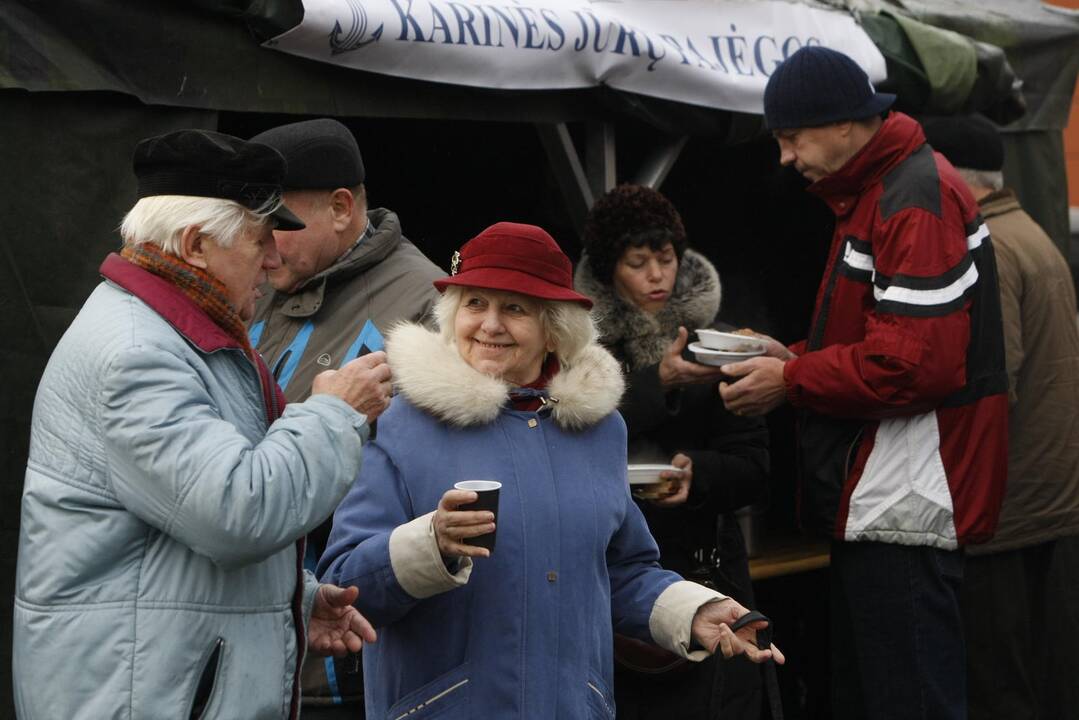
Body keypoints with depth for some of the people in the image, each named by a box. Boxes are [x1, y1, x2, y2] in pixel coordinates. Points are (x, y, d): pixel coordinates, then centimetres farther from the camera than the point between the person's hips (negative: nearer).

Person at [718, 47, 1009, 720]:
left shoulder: (917, 199, -16)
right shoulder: (873, 191, 17)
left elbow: (918, 361, -23)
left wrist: (792, 381, -14)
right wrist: (792, 358, 7)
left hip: (906, 508, -11)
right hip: (871, 503, 11)